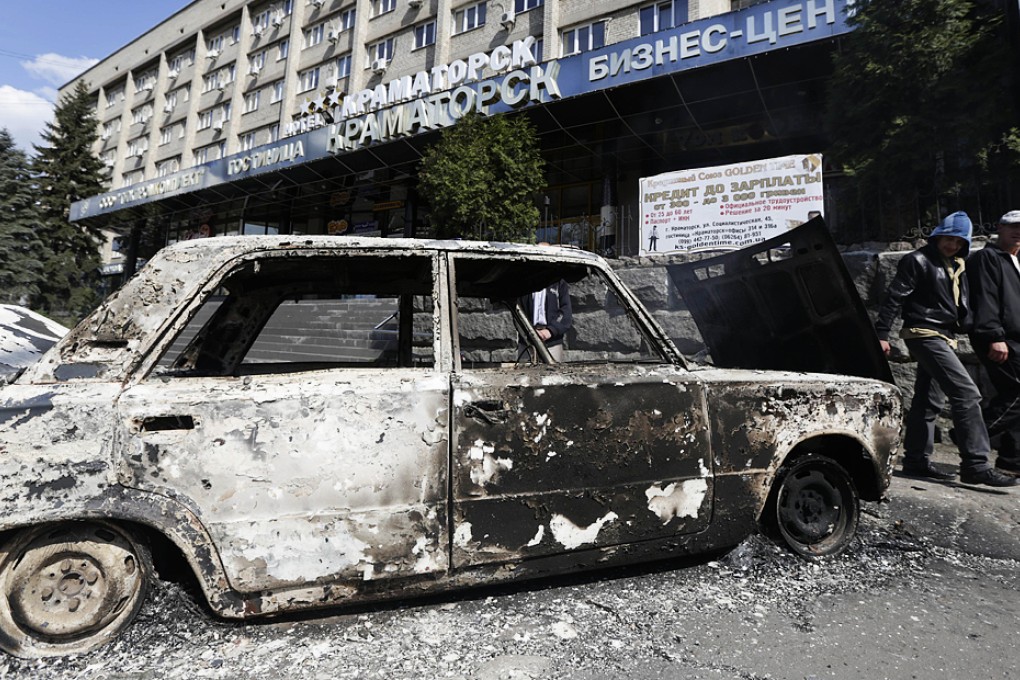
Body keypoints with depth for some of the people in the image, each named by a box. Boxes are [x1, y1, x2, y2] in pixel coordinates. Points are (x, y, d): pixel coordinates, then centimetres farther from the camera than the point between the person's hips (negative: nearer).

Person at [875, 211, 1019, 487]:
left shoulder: (956, 266, 19)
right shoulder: (918, 260, -7)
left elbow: (961, 306, 24)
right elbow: (894, 298, -13)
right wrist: (882, 334, -19)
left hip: (943, 338, 9)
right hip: (925, 335, -9)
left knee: (929, 401, 10)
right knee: (967, 394, -15)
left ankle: (916, 461, 16)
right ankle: (975, 465, -13)